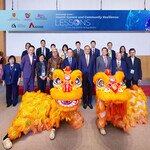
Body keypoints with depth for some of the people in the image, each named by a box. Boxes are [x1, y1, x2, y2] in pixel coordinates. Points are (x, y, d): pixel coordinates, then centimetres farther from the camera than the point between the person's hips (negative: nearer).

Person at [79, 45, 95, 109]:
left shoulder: (92, 57, 6)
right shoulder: (81, 57, 4)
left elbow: (94, 67, 6)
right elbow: (79, 67, 5)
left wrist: (94, 75, 1)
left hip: (90, 75, 1)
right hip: (83, 75, 0)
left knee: (90, 89, 5)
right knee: (84, 89, 5)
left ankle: (89, 102, 18)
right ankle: (84, 102, 19)